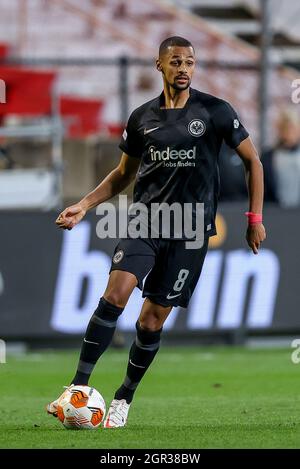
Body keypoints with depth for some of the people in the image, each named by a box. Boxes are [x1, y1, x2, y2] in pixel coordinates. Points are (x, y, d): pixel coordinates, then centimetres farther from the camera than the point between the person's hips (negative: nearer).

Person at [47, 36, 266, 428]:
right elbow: (124, 174, 19)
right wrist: (84, 206, 8)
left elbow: (253, 161, 6)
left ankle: (124, 398, 19)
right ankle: (79, 387, -20)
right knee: (116, 292, -22)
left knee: (152, 321, -1)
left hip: (190, 230, -2)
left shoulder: (215, 112, -2)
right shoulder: (142, 117, 7)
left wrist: (255, 218, 2)